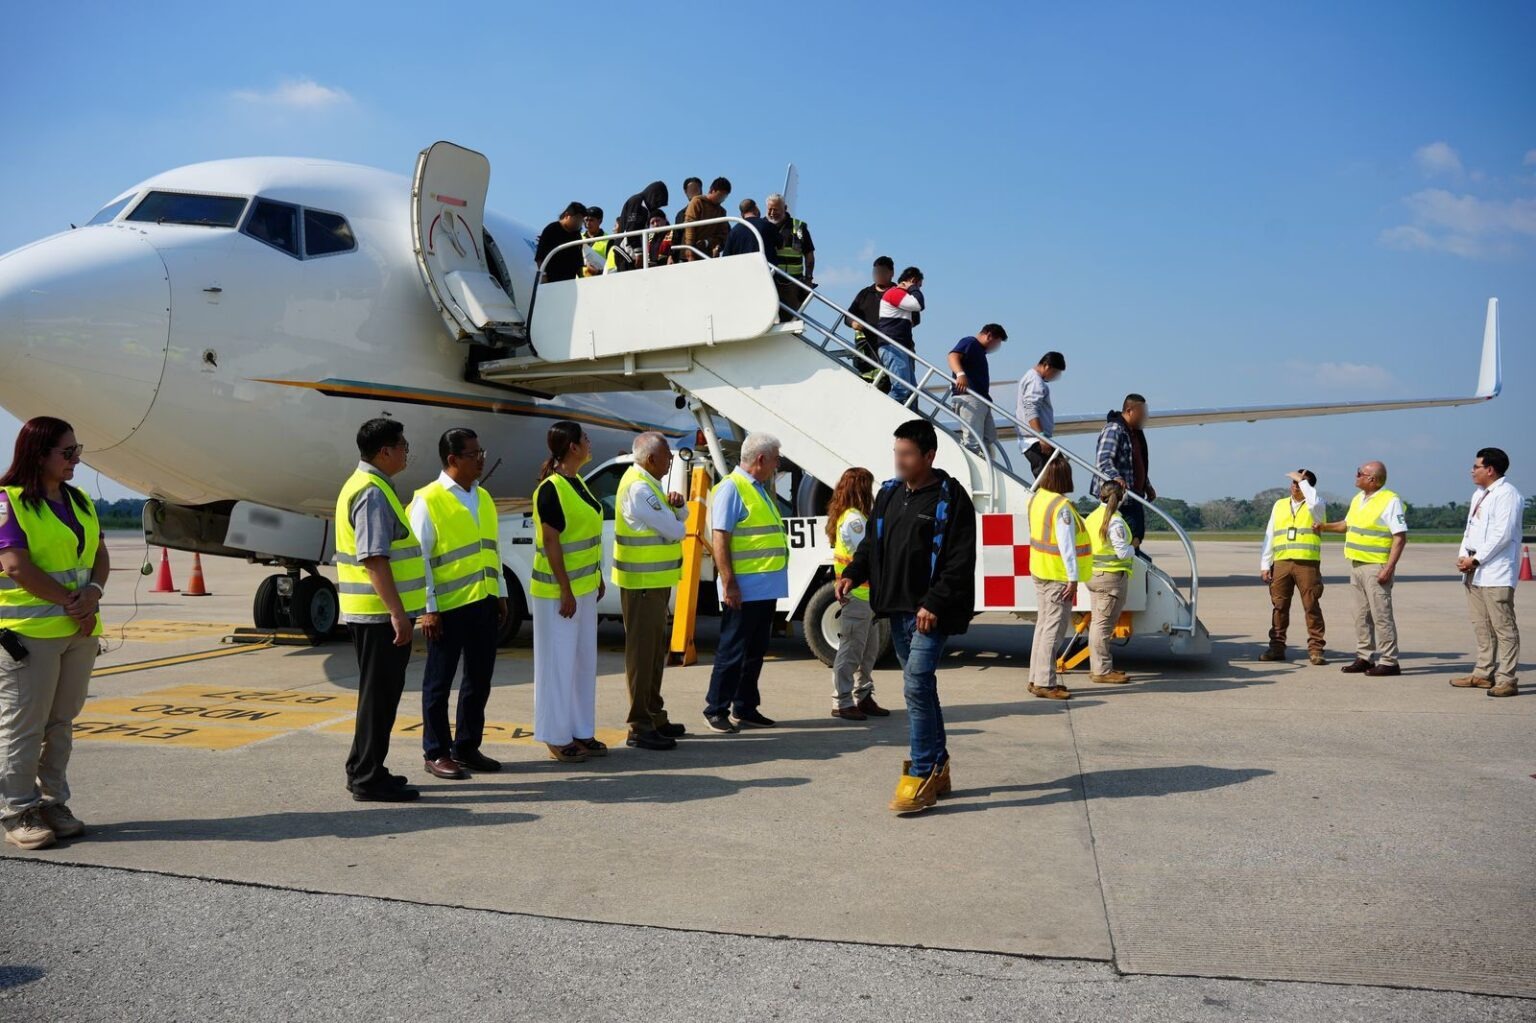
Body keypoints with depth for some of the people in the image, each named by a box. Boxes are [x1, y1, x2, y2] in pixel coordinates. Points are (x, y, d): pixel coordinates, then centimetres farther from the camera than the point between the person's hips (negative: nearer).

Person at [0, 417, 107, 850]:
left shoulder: (79, 500, 12)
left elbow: (100, 555, 12)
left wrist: (94, 592, -7)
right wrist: (72, 603, -14)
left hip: (80, 630, 7)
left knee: (61, 722, 12)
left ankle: (53, 802, 21)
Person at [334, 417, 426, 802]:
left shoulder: (367, 486, 17)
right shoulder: (372, 493, -17)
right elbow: (374, 559, -24)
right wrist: (397, 612, -26)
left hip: (379, 613, 11)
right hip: (380, 613, -11)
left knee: (381, 693, 17)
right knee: (379, 695, -3)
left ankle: (365, 771, 27)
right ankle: (368, 778, 5)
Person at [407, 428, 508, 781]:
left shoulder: (483, 498, 11)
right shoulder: (428, 501, -10)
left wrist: (500, 593, 15)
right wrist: (428, 608, -15)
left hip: (484, 604, 7)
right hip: (447, 607, -7)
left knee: (480, 679, 14)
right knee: (439, 682, 6)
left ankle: (467, 746, 27)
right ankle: (436, 754, 17)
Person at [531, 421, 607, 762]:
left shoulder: (578, 483, 10)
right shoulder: (551, 489, -17)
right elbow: (551, 543, -19)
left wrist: (598, 578, 16)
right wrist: (565, 592, -20)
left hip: (584, 588, 9)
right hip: (558, 591, -9)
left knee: (584, 661, 14)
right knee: (559, 663, 1)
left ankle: (581, 733, 24)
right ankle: (557, 738, 11)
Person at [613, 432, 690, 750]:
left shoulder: (649, 483, 13)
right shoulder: (638, 488, -20)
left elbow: (682, 520, 15)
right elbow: (675, 531, -20)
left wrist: (676, 504, -7)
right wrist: (675, 522, 3)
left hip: (655, 581, 10)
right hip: (642, 583, -10)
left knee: (654, 651, 17)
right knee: (642, 652, -4)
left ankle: (654, 717, 29)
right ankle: (640, 728, 2)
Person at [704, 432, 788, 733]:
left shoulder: (761, 489, 17)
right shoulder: (731, 488, -11)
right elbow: (719, 539, -17)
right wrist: (728, 584, -21)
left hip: (766, 588, 9)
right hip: (743, 590, -9)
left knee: (755, 652, 14)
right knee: (732, 652, -2)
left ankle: (745, 709, 23)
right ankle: (716, 710, 9)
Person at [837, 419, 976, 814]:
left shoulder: (950, 499, -10)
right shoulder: (889, 493, 11)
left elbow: (960, 561, -14)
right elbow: (872, 543, 19)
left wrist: (934, 603, -21)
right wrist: (852, 574, 2)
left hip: (931, 612, -7)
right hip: (897, 608, 7)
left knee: (916, 685, -13)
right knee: (921, 685, 14)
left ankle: (921, 775, -5)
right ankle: (937, 767, 25)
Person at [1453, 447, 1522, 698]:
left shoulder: (1507, 494, -10)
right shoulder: (1479, 494, 19)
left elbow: (1503, 534, -17)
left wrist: (1476, 559, -15)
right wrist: (1463, 555, 5)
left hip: (1496, 572, -9)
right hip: (1475, 571, 9)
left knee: (1503, 626, -6)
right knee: (1481, 626, 14)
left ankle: (1506, 680, -5)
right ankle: (1483, 674, 21)